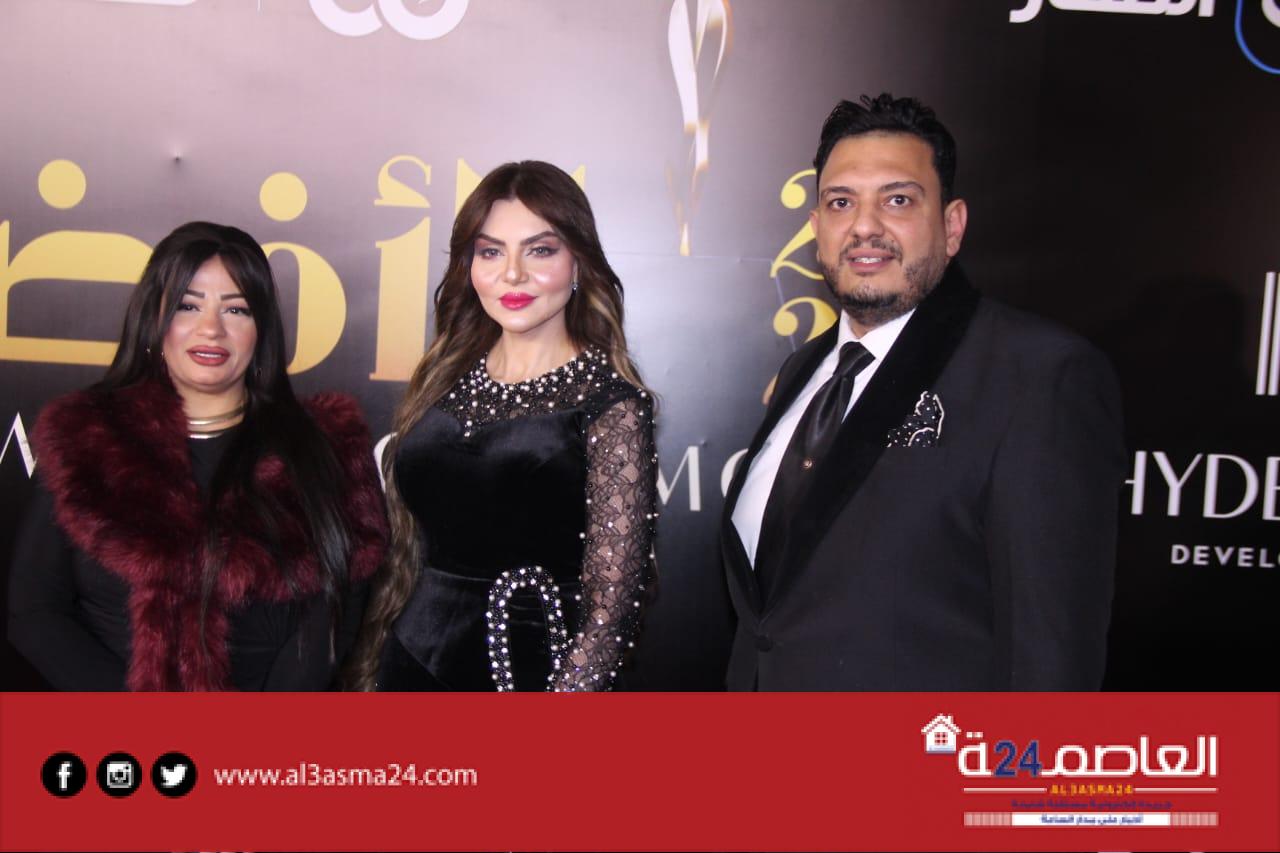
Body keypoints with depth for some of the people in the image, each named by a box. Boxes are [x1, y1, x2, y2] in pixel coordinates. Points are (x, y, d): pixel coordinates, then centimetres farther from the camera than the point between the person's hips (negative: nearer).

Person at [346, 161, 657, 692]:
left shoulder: (610, 403, -13)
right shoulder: (445, 379, 2)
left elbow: (611, 606, -15)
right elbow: (408, 550, 8)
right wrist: (372, 669, 7)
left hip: (531, 669, -4)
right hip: (414, 661, 5)